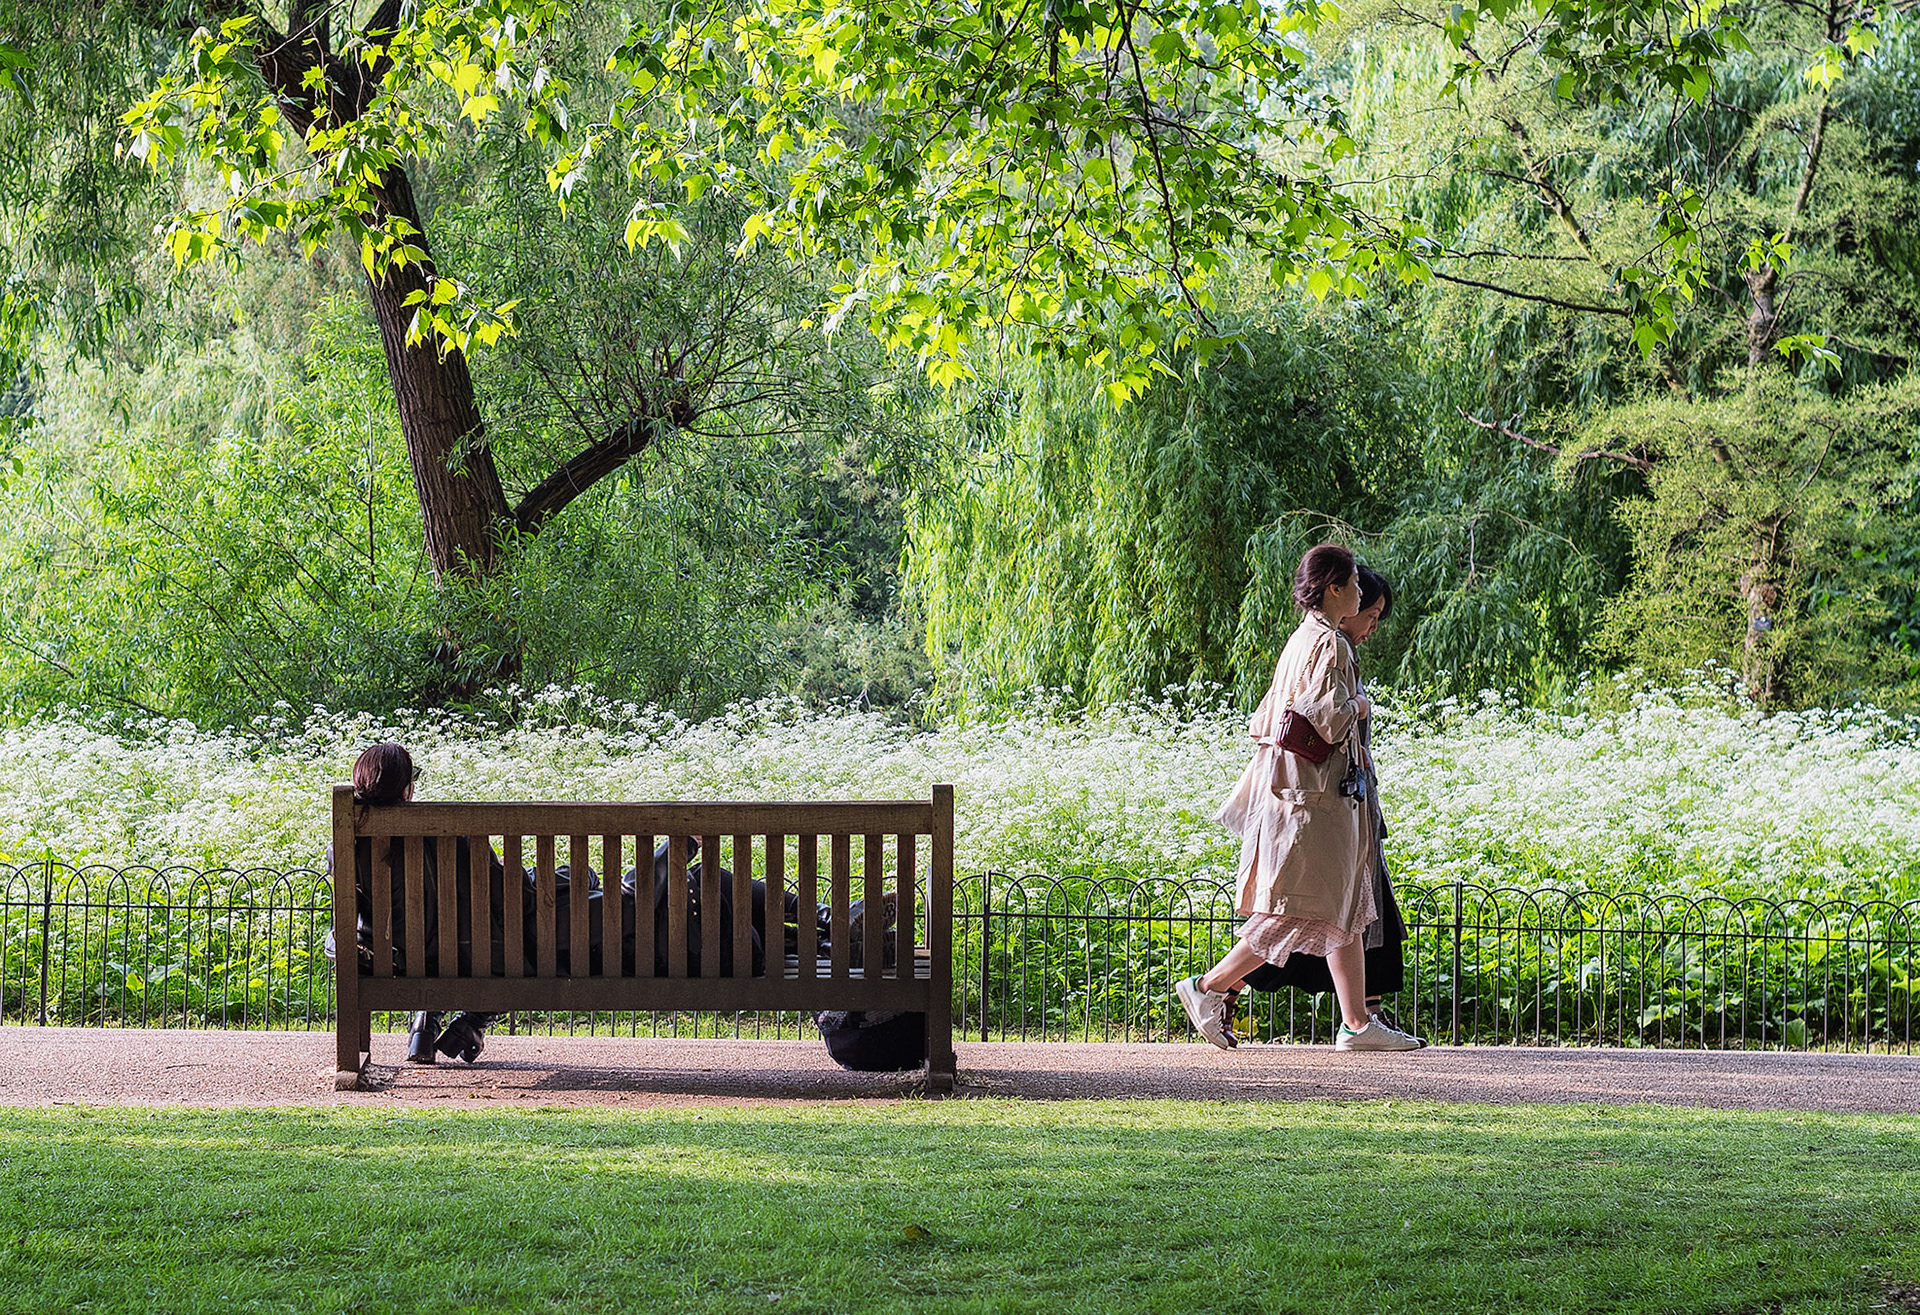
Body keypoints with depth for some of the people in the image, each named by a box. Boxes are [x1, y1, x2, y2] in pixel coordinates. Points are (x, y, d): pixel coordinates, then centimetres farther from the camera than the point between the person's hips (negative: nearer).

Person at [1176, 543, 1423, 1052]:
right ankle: (1208, 988, -3)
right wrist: (1359, 707, -5)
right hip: (1317, 795, -10)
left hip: (1291, 787, 10)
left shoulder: (1301, 640, 14)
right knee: (1302, 912, -6)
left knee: (1347, 911, 10)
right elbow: (1328, 718, -23)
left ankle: (1357, 1023, 10)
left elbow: (1265, 718, 17)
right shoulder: (1329, 644, -14)